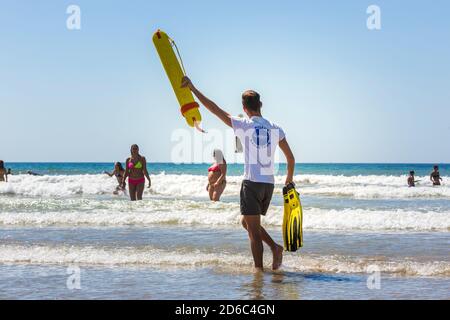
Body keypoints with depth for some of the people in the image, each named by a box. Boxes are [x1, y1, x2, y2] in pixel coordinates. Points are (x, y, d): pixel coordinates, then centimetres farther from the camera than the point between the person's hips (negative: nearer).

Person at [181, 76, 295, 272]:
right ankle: (275, 248, 6)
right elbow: (291, 158, 13)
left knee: (253, 228, -1)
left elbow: (214, 109, -5)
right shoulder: (275, 129, 7)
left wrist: (192, 88, 2)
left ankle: (259, 268, -3)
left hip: (252, 183, -5)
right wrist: (289, 179, 31)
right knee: (248, 223, 21)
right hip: (269, 184, 5)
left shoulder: (244, 125, -6)